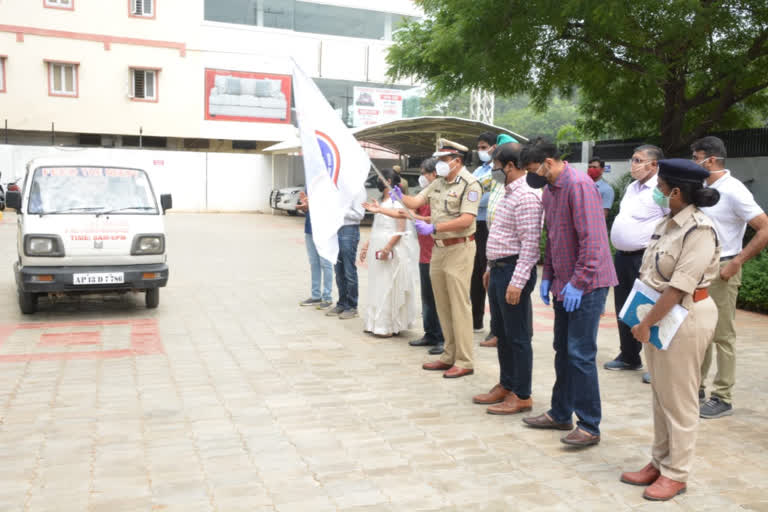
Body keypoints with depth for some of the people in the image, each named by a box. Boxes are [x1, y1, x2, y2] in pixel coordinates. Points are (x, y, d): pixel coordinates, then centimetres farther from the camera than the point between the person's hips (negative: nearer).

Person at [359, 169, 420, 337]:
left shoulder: (396, 200, -11)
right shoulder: (382, 200, 17)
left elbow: (401, 229, -17)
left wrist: (387, 248, -23)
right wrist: (367, 245, 17)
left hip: (392, 249, -9)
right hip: (378, 248, 9)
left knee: (389, 287, -6)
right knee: (377, 287, 10)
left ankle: (389, 326, 0)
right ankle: (377, 324, 16)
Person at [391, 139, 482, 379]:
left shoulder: (470, 184, -11)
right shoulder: (438, 183, 14)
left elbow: (466, 220, -20)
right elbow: (416, 202, 11)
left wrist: (433, 227, -24)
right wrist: (400, 197, -10)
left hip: (459, 249, -8)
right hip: (438, 248, 8)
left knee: (459, 306, -6)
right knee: (443, 306, 13)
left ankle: (464, 361, 2)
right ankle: (449, 356, 23)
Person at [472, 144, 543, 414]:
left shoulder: (526, 197, -17)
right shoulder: (509, 194, 15)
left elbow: (530, 244, -22)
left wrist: (517, 282, -24)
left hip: (513, 272, -10)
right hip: (499, 270, 10)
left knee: (518, 336, -1)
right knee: (501, 332, 17)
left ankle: (522, 396, 10)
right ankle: (506, 385, 30)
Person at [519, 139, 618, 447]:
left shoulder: (579, 185, -17)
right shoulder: (550, 189, 12)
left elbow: (592, 239, -22)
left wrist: (578, 282, -21)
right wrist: (548, 276, 12)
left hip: (586, 285, -9)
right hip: (564, 283, 9)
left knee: (581, 355, -6)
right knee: (563, 351, 16)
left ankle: (590, 427, 5)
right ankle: (560, 415, 28)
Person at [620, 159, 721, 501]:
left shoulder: (699, 230, -18)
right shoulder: (667, 224, 8)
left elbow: (678, 287, -22)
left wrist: (646, 324, -19)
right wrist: (643, 318, 7)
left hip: (684, 318, -8)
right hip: (658, 315, 9)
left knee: (678, 399, 3)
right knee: (660, 395, 16)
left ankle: (676, 474, 17)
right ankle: (659, 462, 29)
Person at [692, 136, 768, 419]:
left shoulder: (732, 191, -14)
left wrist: (736, 263, -19)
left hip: (721, 271, -8)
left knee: (722, 336, 0)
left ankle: (723, 399, 9)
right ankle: (696, 388, 25)